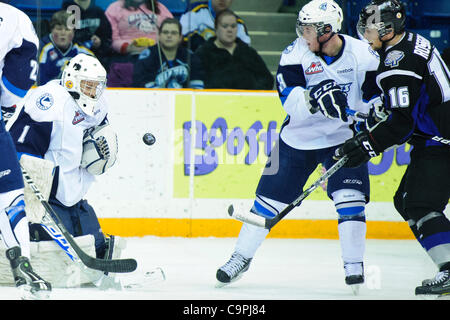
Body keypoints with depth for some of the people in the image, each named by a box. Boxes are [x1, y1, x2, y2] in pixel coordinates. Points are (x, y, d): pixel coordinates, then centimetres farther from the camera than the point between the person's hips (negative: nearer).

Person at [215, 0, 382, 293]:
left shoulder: (361, 54, -12)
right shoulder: (296, 53, -13)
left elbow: (375, 95, -1)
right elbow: (289, 99, -25)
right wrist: (314, 98, -43)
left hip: (343, 136, -1)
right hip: (299, 136, 1)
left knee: (350, 198, -16)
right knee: (271, 196, 2)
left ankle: (354, 265, -4)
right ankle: (242, 257, 16)